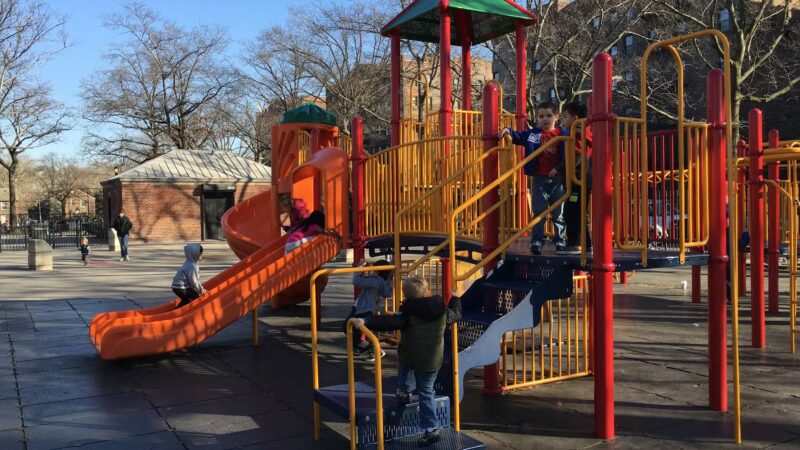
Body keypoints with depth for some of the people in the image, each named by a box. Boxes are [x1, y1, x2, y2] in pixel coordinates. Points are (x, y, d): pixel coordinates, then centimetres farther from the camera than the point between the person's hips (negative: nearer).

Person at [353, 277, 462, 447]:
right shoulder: (442, 310, -1)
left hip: (409, 358, -3)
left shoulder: (408, 313, -15)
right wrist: (455, 299, 36)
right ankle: (431, 430, 9)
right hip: (433, 361, 3)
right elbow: (456, 314, 17)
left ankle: (404, 391, 44)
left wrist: (366, 321, -29)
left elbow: (389, 322, -27)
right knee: (426, 392, 13)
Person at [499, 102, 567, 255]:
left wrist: (559, 169, -14)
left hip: (557, 178, 0)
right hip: (539, 179, 1)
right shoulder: (533, 133, 3)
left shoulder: (561, 134, -1)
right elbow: (519, 137, 15)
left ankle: (560, 239, 19)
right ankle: (537, 240, 7)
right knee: (539, 211, 3)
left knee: (559, 212, 9)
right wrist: (508, 131, -3)